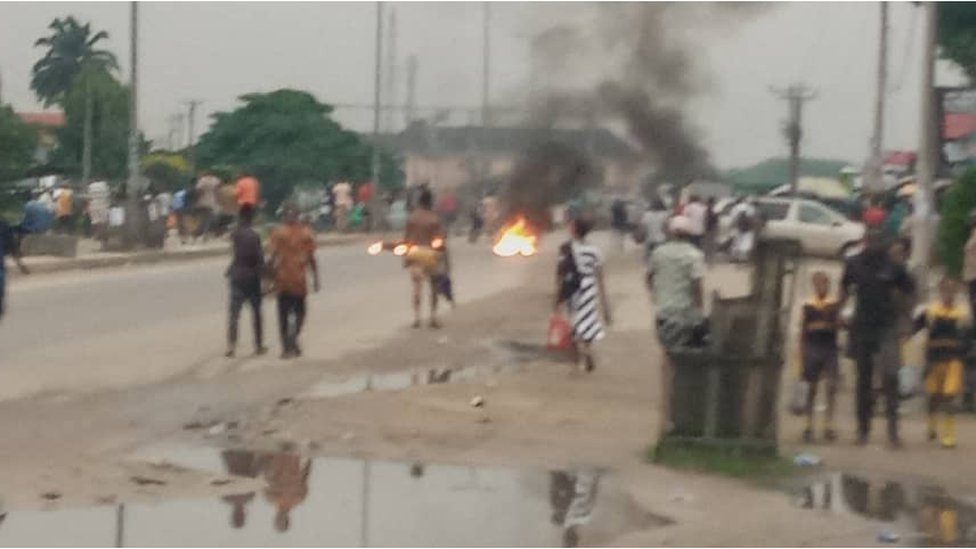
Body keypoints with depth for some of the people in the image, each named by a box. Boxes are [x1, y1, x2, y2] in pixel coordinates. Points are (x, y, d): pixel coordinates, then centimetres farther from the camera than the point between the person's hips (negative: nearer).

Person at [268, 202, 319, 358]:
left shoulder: (278, 232, -4)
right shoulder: (306, 233, -1)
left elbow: (273, 257, -9)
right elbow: (311, 258, -1)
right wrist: (316, 279, 6)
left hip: (283, 281, 0)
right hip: (299, 281, 0)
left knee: (283, 315, 8)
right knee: (299, 312, 15)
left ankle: (286, 348, 4)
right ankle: (293, 336, -7)